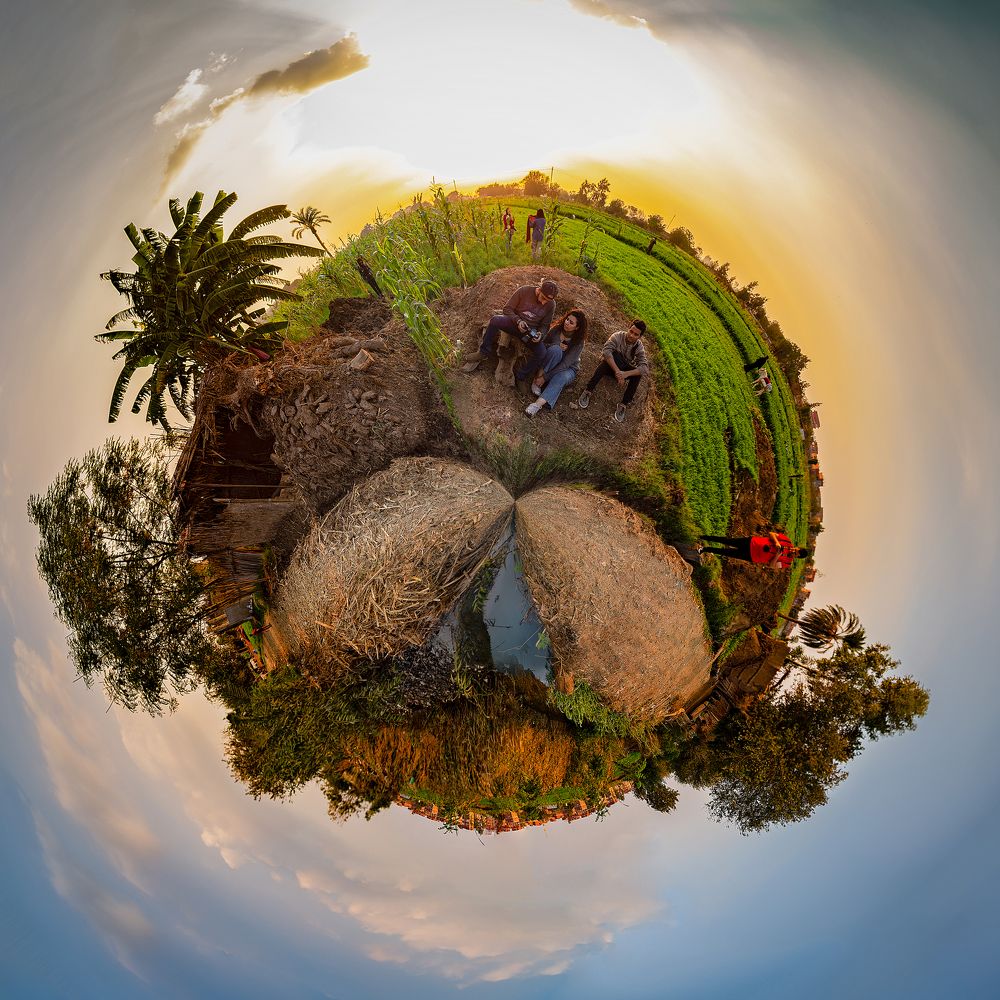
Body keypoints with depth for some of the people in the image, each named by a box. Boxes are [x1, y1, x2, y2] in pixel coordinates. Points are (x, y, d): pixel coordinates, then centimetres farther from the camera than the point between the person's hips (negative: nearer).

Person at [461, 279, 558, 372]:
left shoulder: (551, 305, -4)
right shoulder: (524, 290, -11)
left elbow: (545, 325, 6)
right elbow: (507, 309, -6)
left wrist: (540, 334, -17)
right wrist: (518, 321, -22)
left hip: (531, 331, 1)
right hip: (515, 322, -1)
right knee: (495, 321, -32)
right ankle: (484, 352, -18)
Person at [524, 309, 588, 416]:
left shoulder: (579, 342, -20)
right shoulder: (557, 329, -12)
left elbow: (566, 364, -26)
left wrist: (545, 377, -32)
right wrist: (556, 346, -24)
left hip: (568, 368, -2)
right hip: (548, 364, 2)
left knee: (561, 377, -39)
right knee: (555, 350, -31)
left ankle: (539, 404, -56)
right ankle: (537, 378, -27)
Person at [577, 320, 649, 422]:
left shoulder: (639, 348, -12)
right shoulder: (618, 336, -18)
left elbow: (645, 368, -26)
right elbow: (606, 351, -35)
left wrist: (626, 374, -42)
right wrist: (617, 371, -44)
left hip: (624, 369, 2)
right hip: (609, 365, -2)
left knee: (638, 372, -26)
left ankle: (623, 405, -27)